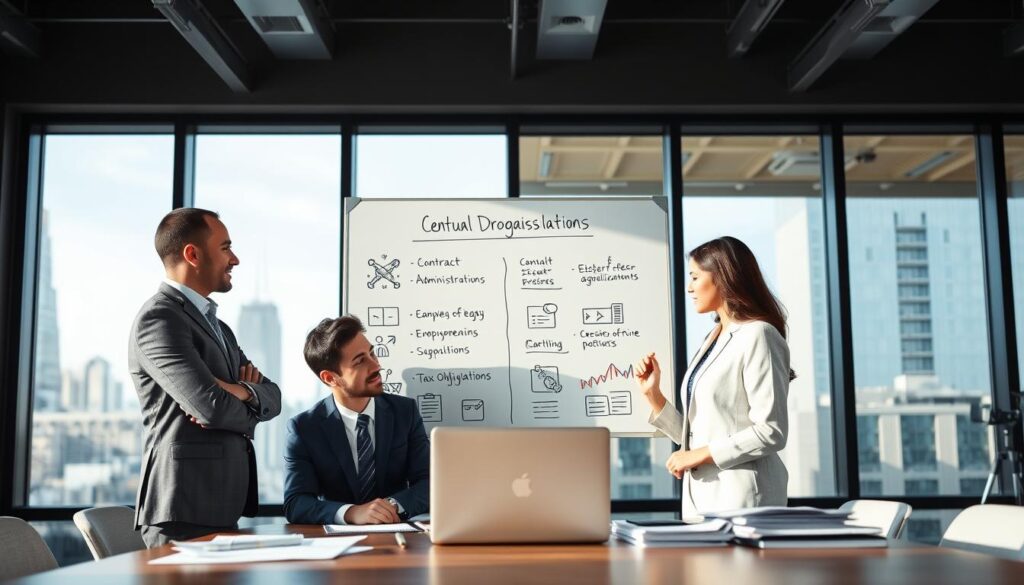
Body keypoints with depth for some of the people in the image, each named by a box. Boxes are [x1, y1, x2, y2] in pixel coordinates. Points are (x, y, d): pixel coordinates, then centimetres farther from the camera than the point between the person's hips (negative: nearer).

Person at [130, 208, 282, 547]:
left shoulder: (216, 326, 19)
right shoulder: (159, 318, -12)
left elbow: (272, 398, 12)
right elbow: (213, 407, -21)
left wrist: (242, 392, -11)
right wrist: (249, 408, 1)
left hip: (223, 508, 9)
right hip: (184, 511, -9)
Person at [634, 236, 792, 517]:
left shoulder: (757, 336, -10)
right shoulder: (712, 340, 14)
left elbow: (771, 433, -17)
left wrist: (701, 454, -15)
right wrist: (652, 394, 3)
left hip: (741, 497, -7)